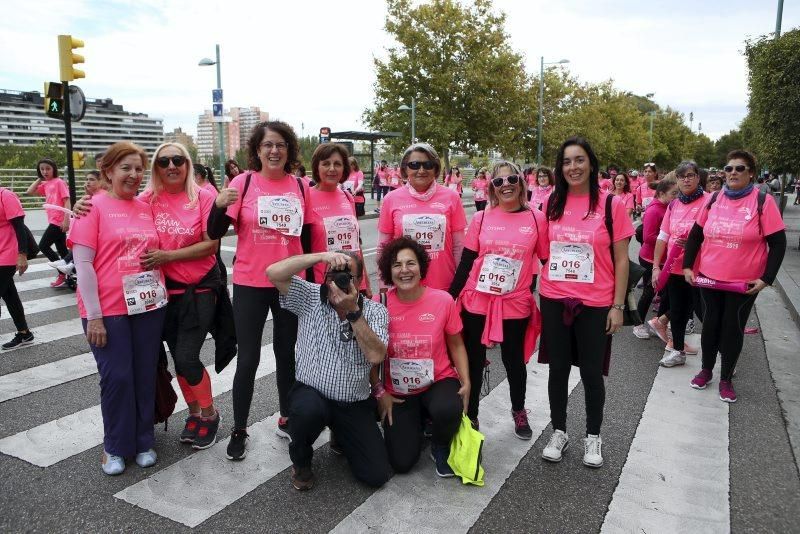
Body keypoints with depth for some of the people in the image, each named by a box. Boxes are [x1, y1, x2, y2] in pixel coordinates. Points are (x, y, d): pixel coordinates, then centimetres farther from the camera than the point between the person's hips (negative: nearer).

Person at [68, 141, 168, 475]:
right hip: (108, 310, -4)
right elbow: (83, 263, -10)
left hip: (149, 306, 4)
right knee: (117, 377, 1)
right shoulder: (93, 207, -6)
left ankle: (143, 441, 27)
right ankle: (115, 447, 22)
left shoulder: (147, 208, 8)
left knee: (145, 375, 10)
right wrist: (94, 315, -14)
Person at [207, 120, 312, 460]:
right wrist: (219, 205, -27)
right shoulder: (243, 182, -6)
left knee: (288, 353, 14)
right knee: (248, 358, 4)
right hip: (250, 284, -2)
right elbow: (215, 234, -8)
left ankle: (286, 418, 32)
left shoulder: (300, 186, 2)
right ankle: (239, 430, 20)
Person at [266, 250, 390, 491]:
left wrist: (353, 311, -26)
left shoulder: (375, 311, -4)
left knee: (377, 475, -8)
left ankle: (341, 438, 27)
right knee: (309, 410, -39)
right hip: (311, 393, -1)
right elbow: (274, 273, -19)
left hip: (355, 404, 2)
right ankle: (301, 461, -2)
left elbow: (375, 356, -20)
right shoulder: (310, 297, -4)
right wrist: (321, 256, -26)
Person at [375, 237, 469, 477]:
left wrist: (466, 382, -8)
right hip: (397, 392, 1)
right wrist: (379, 392, -2)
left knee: (448, 410, -36)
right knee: (401, 463, -10)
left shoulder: (443, 300, -12)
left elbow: (456, 344, 1)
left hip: (439, 381, 0)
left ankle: (440, 447, 3)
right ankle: (416, 421, 25)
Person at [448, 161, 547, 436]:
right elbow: (466, 262, 2)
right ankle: (470, 416, 30)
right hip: (476, 302, 1)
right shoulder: (481, 219, -1)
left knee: (514, 360, 16)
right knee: (474, 361, 10)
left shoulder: (536, 218, -3)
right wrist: (450, 297, 0)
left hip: (516, 305, 0)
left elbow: (546, 262, 3)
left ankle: (519, 410, 41)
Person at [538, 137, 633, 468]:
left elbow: (621, 260, -3)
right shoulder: (552, 203, 3)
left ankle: (593, 437, 29)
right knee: (558, 368, 11)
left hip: (595, 303, -2)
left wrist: (618, 306, -6)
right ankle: (559, 432, 29)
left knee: (591, 372, 8)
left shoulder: (611, 204, -6)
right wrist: (541, 294, 6)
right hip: (554, 300, 3)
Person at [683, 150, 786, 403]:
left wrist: (766, 278, -13)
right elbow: (695, 235, 8)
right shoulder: (713, 199, 0)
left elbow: (778, 243, -8)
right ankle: (706, 370, 33)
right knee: (711, 323, 14)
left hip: (744, 282, -2)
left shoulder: (763, 201, -9)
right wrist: (688, 266, 3)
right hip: (708, 278, 3)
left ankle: (726, 379, 25)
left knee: (733, 328, 8)